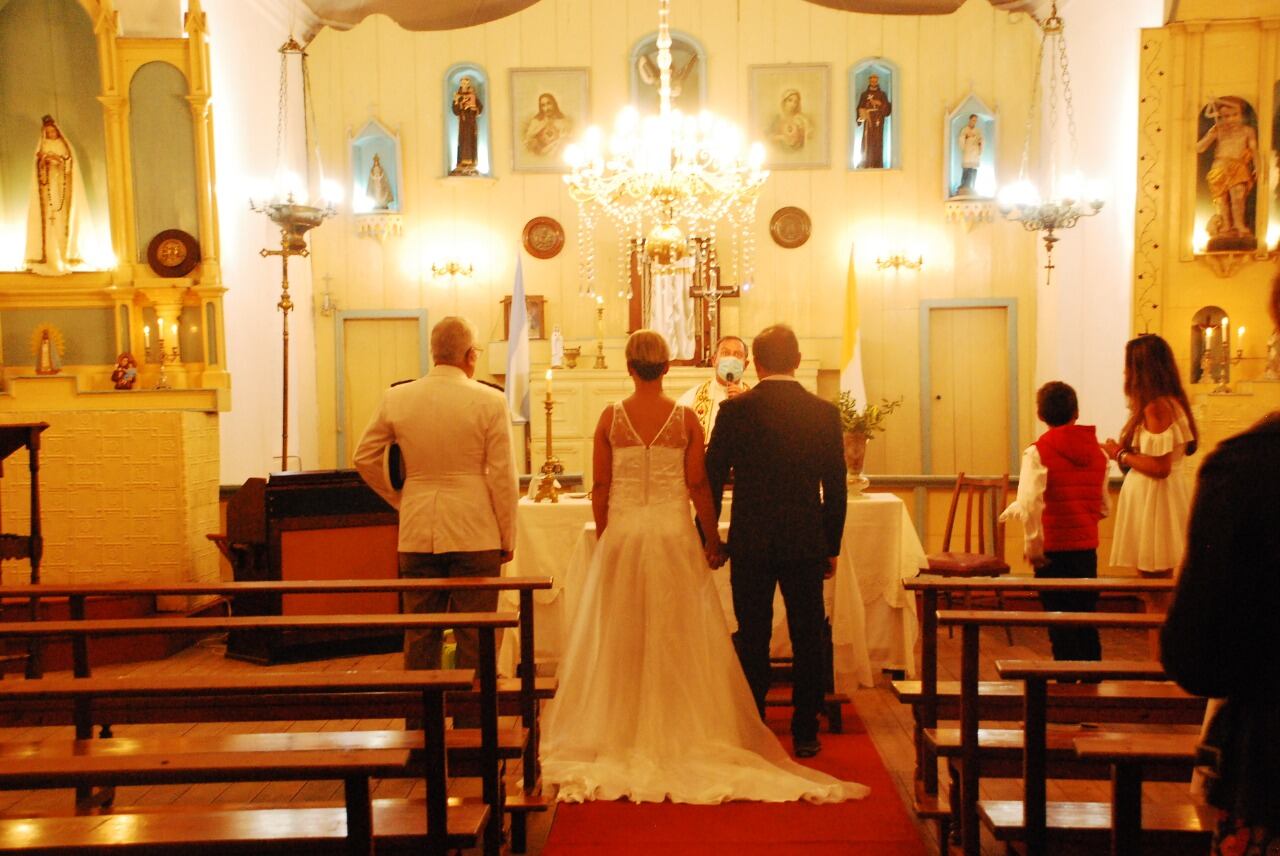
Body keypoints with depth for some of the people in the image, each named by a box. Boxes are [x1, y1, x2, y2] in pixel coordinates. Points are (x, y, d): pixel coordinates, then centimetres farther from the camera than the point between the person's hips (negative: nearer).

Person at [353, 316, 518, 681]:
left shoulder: (396, 398, 1)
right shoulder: (489, 401, -9)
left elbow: (364, 459, 9)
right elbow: (502, 476, -7)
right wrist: (507, 539, 2)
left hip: (417, 532, 3)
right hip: (475, 533, -3)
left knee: (419, 634, 13)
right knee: (473, 637, 5)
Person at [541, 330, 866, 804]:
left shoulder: (611, 417, -3)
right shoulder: (685, 418, -5)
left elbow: (600, 486, 0)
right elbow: (697, 485, -4)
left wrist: (603, 535, 12)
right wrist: (712, 538, 7)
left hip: (622, 533, 1)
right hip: (673, 533, 0)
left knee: (621, 635, 10)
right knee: (678, 636, 8)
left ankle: (621, 731, 17)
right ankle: (681, 733, 14)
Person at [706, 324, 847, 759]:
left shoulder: (734, 410, -6)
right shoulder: (824, 412, -2)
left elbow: (712, 479, -3)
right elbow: (836, 489, 1)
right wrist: (832, 547, 11)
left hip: (750, 544, -1)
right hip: (807, 544, 1)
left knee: (752, 639, 9)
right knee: (808, 638, 11)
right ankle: (805, 734, 17)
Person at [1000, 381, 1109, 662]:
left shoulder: (1038, 451, -10)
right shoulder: (1098, 452, 6)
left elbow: (1030, 504, -21)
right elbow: (1103, 508, 14)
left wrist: (1033, 545, -12)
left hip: (1053, 547, -5)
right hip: (1087, 546, 5)